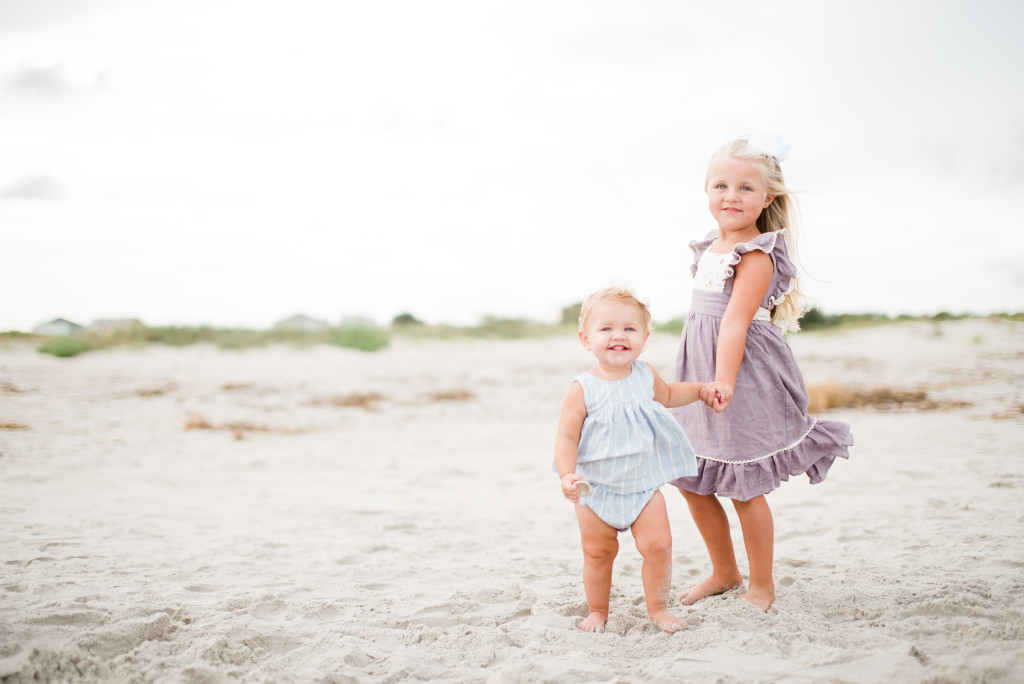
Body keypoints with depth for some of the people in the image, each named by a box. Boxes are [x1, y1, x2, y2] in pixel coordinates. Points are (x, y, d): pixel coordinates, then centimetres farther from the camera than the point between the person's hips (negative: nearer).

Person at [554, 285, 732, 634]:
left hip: (643, 484, 3)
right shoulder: (582, 390, -17)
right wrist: (567, 476, -31)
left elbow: (666, 394, 22)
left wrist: (702, 390, 13)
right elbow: (566, 438, -16)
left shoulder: (645, 375, -2)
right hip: (595, 488, -3)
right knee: (598, 552, 9)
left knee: (658, 545, -5)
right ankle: (597, 611, 29)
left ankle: (657, 608, 15)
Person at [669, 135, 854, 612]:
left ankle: (761, 585, 20)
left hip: (744, 379, -8)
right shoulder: (711, 248, 11)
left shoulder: (757, 256, -15)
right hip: (699, 373, 8)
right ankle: (724, 572, 31)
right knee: (692, 482, 12)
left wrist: (723, 384, -31)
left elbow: (735, 322, -25)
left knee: (744, 488, 1)